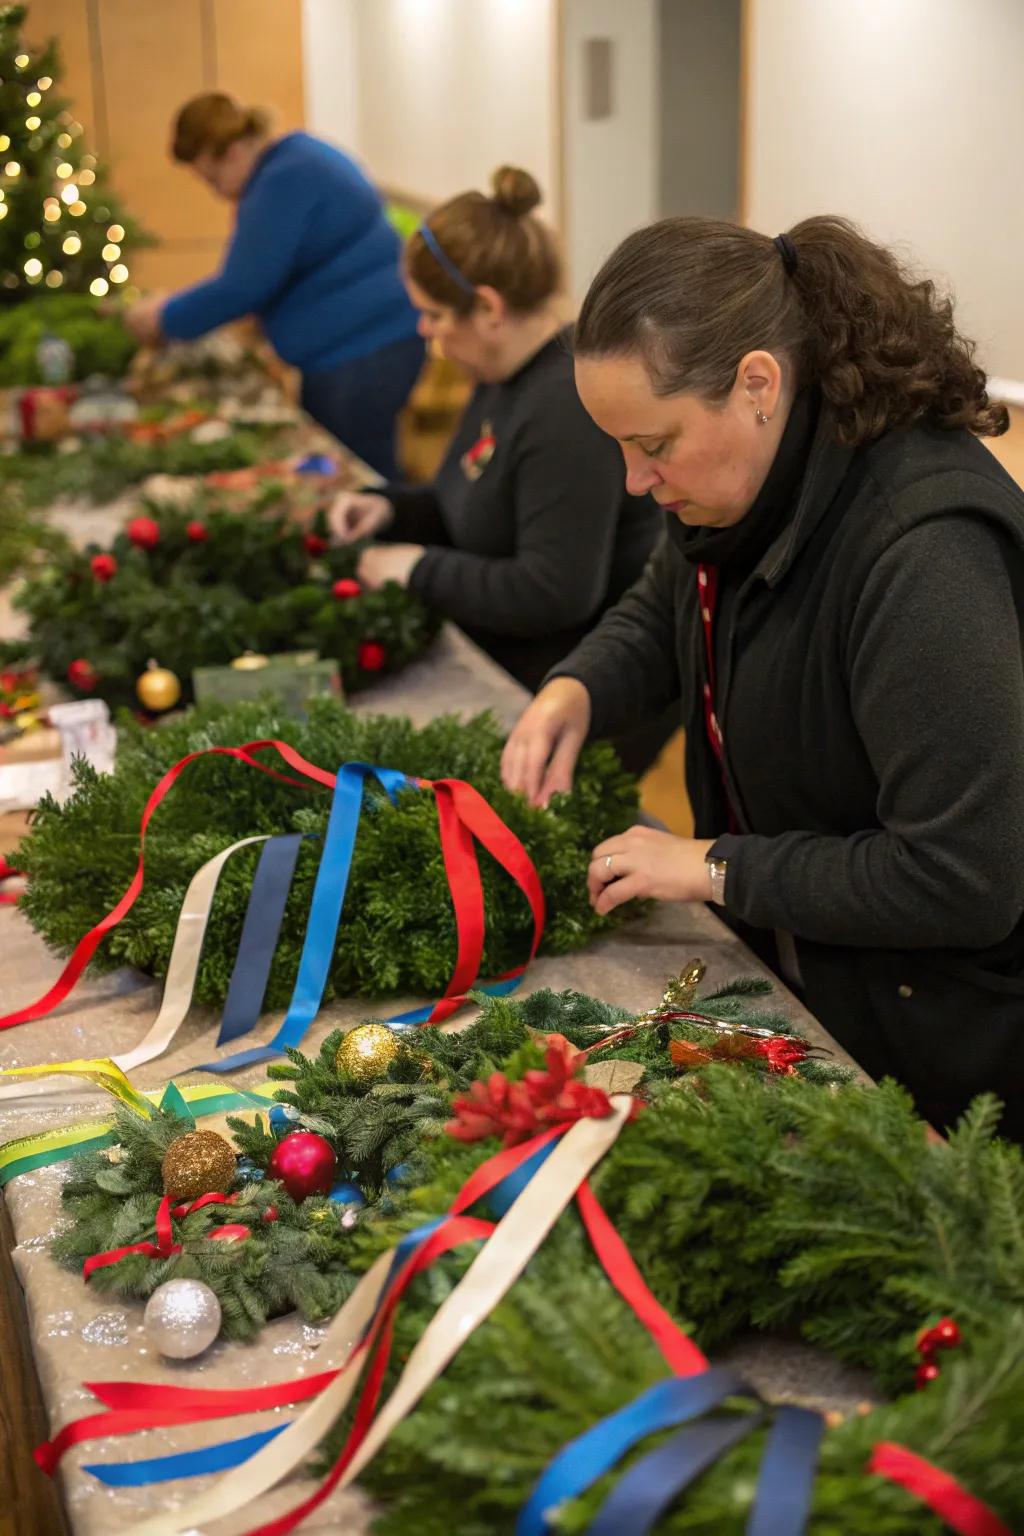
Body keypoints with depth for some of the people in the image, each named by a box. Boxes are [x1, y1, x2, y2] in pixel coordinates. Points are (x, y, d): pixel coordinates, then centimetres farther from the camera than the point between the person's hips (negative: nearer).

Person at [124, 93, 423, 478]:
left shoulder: (284, 180, -16)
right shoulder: (297, 160, 16)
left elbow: (243, 286, -18)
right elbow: (268, 273, 24)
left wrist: (166, 319, -5)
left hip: (362, 349, -11)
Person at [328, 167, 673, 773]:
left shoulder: (570, 406, -24)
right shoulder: (513, 373, 9)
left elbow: (554, 595, -26)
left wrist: (421, 568, -15)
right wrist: (393, 508, 5)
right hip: (506, 656, 10)